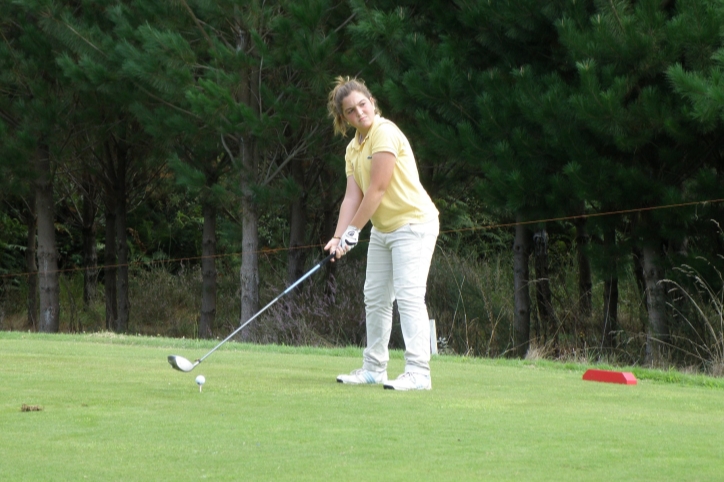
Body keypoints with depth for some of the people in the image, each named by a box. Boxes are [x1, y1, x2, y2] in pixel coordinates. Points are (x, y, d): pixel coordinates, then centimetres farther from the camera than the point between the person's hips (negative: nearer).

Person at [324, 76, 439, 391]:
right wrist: (339, 237, -11)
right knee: (375, 297, 13)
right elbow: (352, 196, 2)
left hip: (413, 223, -10)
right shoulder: (353, 148, 9)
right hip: (382, 229, 10)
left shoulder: (385, 134, -18)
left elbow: (377, 190, -20)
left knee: (409, 294, -17)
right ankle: (374, 369, 24)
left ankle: (418, 372, -21)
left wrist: (353, 232, -15)